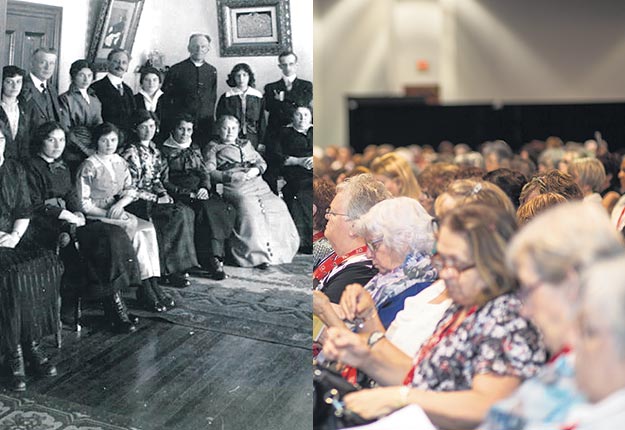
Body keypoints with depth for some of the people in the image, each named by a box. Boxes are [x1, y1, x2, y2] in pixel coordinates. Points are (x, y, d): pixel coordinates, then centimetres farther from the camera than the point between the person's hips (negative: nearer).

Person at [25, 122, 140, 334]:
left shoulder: (62, 167, 22)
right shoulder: (32, 167, -3)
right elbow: (35, 207, -10)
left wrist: (77, 213, -2)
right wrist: (68, 216, -12)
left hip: (66, 221, 8)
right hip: (46, 227, -8)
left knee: (113, 235, -18)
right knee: (106, 239, -26)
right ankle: (114, 305, -19)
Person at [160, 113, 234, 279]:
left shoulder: (194, 149, 25)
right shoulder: (165, 151, 8)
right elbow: (164, 181, -1)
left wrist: (205, 188, -5)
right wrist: (188, 193, -12)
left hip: (201, 191, 5)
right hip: (180, 195, -5)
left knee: (227, 209, -26)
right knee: (206, 209, -34)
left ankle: (214, 257, -29)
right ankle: (214, 259, -34)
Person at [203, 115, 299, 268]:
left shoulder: (246, 144, 33)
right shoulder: (213, 147, 16)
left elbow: (262, 162, 25)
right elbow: (209, 172, 1)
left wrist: (256, 169, 0)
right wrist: (231, 176, -12)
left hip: (256, 181, 5)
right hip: (234, 186, -5)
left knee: (277, 206, -20)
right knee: (249, 208, -34)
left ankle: (278, 250, -15)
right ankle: (257, 255, -30)